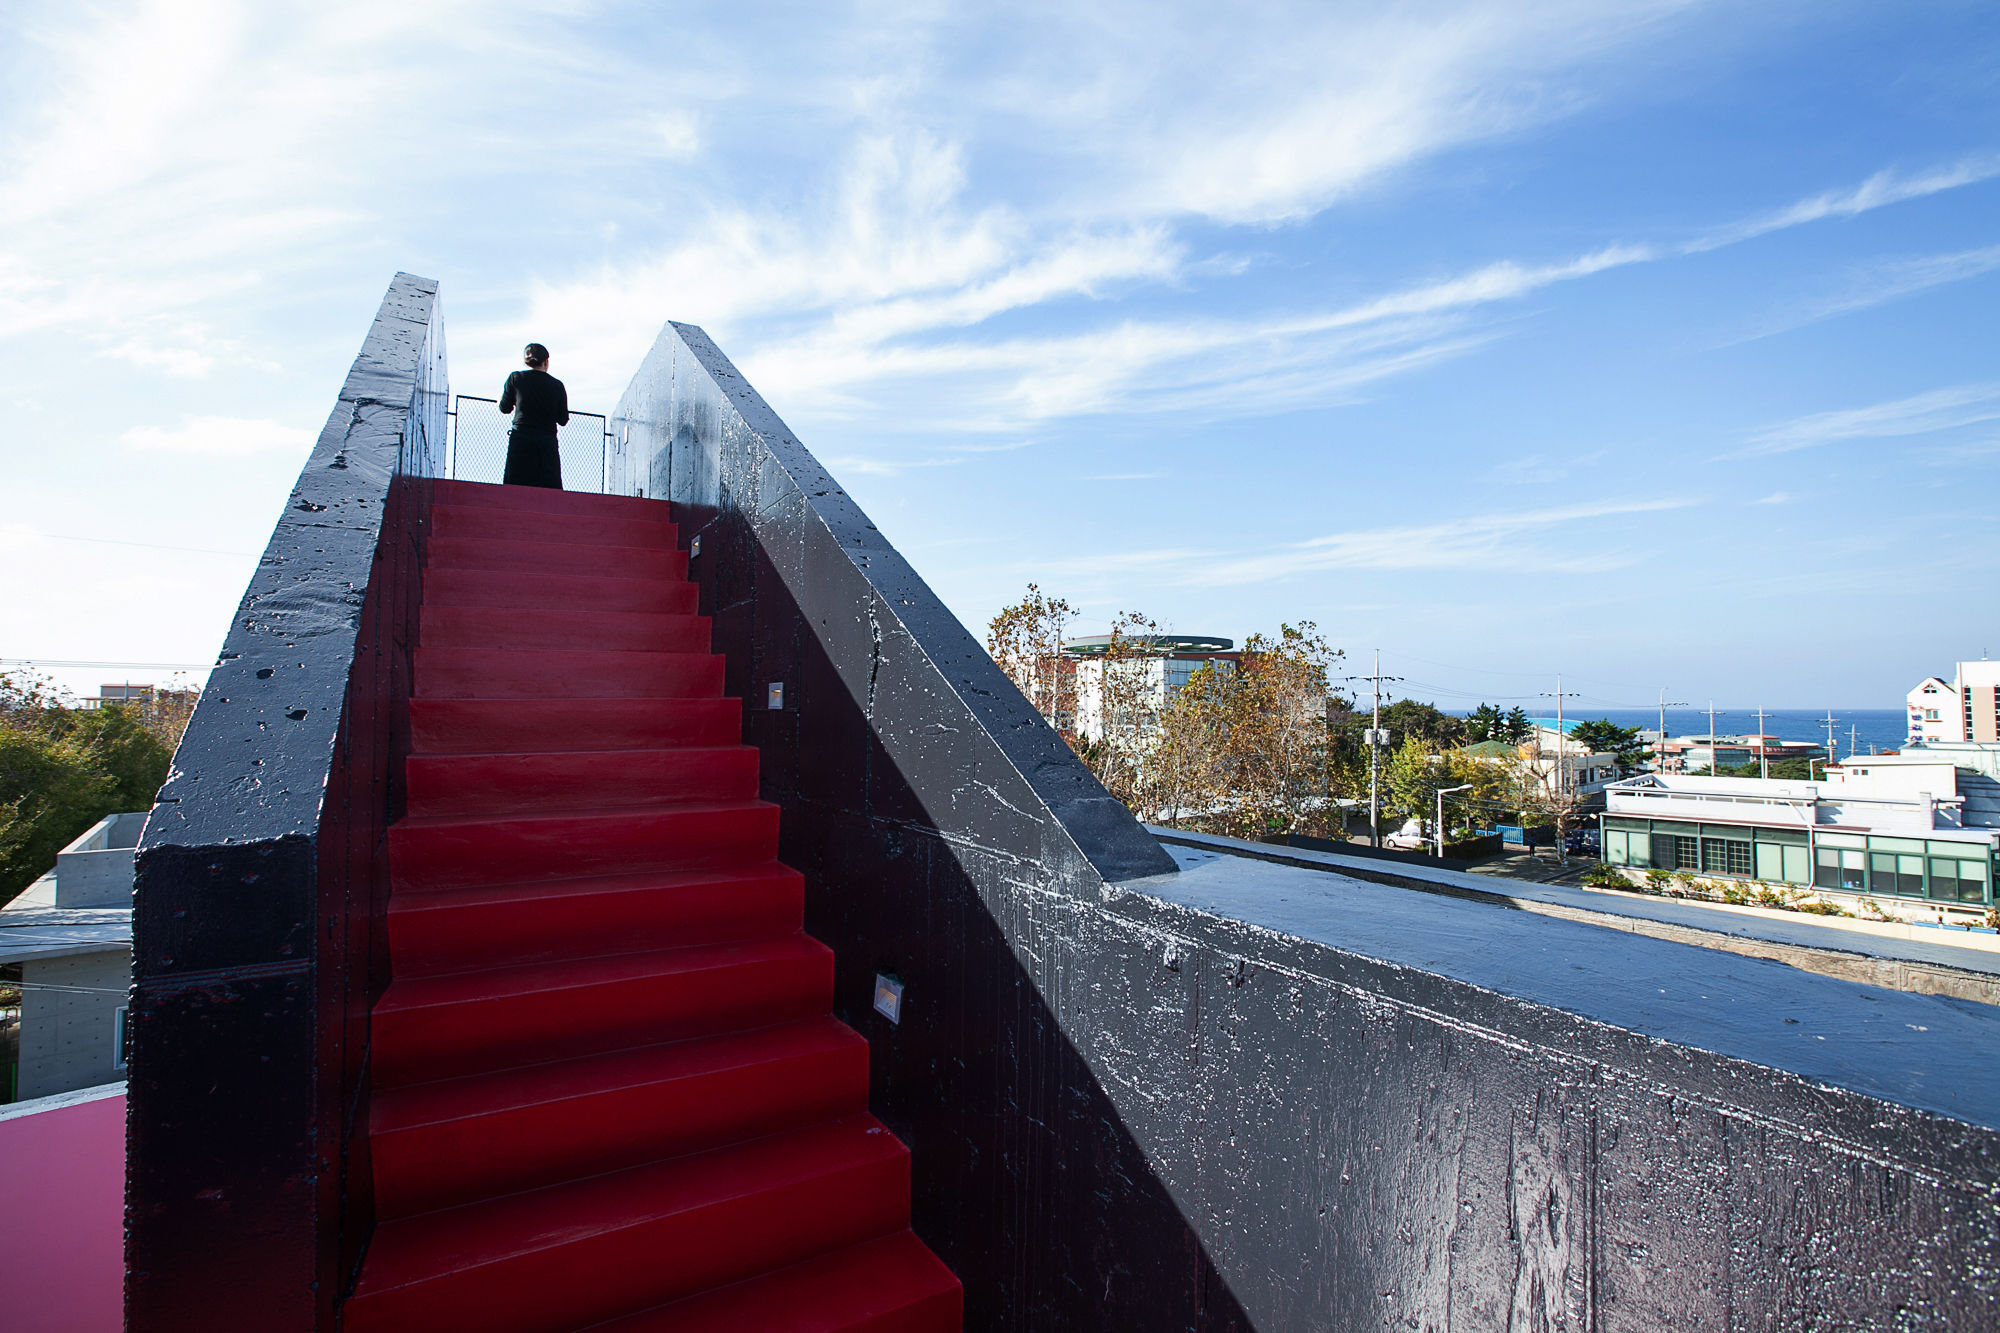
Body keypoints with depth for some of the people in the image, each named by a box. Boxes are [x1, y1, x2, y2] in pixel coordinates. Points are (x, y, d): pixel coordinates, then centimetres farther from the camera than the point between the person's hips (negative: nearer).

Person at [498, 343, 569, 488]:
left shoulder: (516, 378, 3)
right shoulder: (557, 385, 6)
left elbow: (505, 408, 12)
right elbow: (563, 420, 10)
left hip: (521, 440, -1)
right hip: (548, 442, 1)